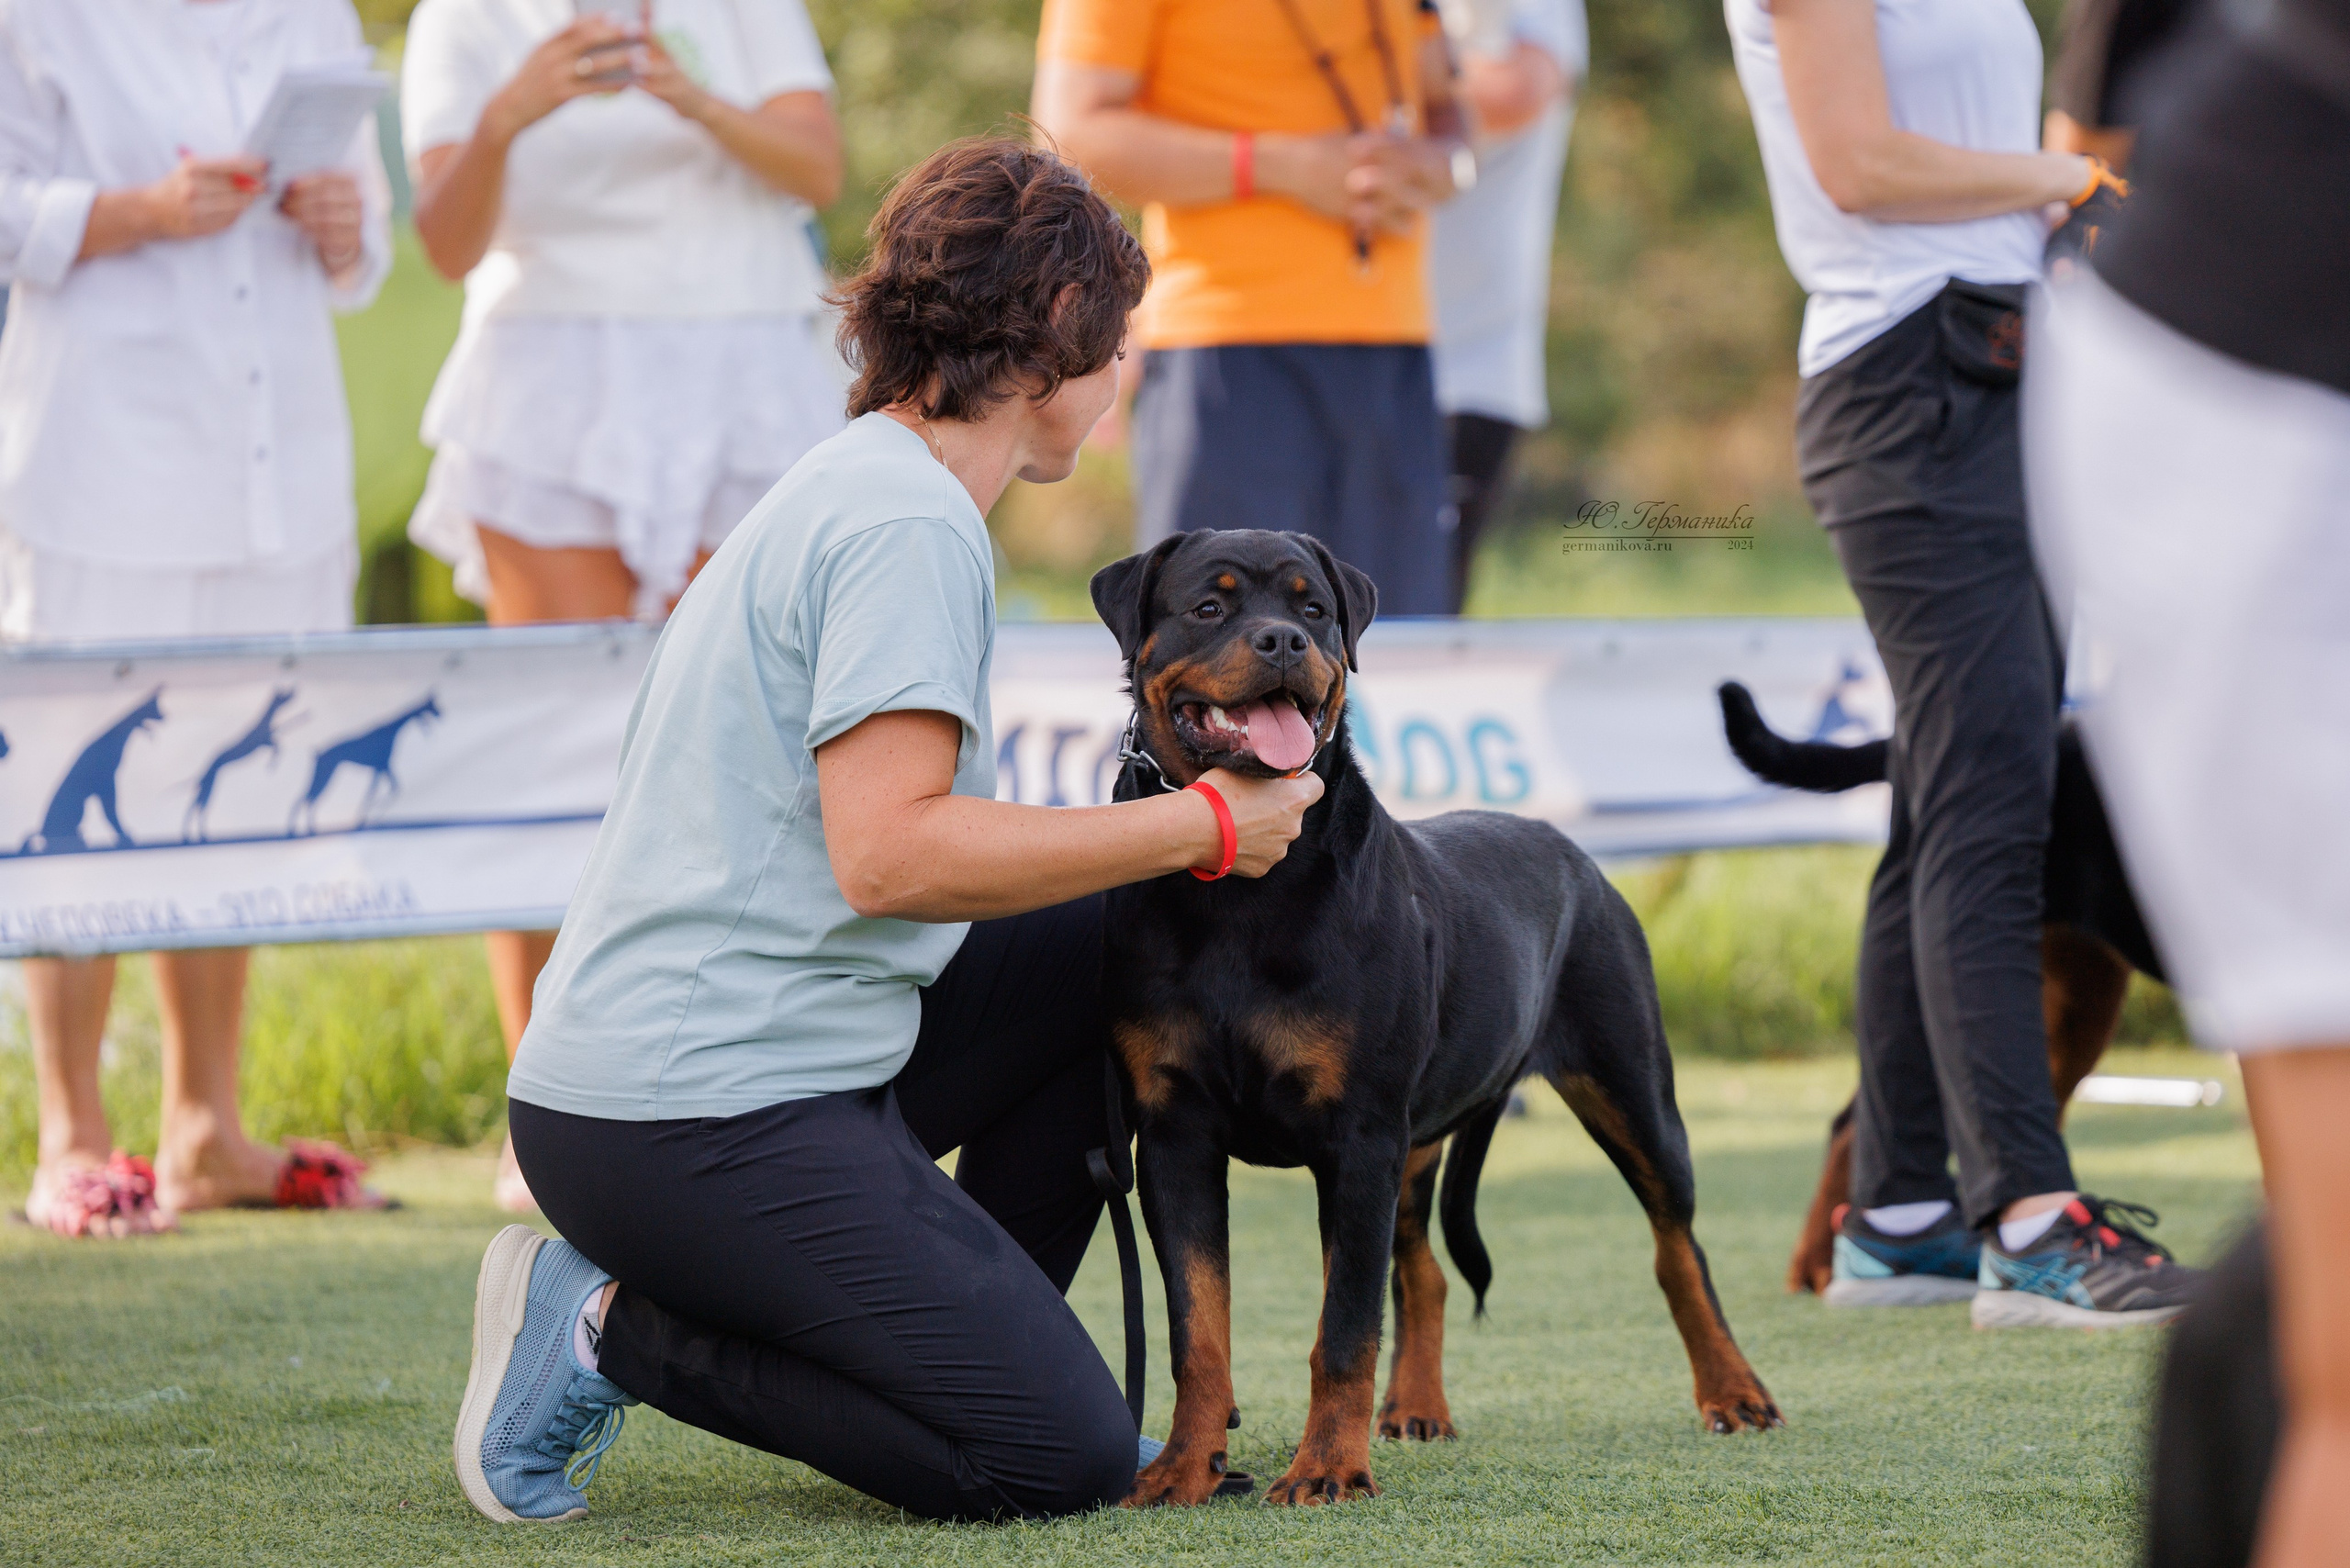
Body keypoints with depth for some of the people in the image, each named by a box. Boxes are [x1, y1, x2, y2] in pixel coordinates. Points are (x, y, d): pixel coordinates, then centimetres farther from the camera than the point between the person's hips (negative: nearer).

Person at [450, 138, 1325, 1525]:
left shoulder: (861, 486, 18)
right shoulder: (911, 526, -14)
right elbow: (889, 854, -24)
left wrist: (1170, 834, 17)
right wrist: (1202, 827, -16)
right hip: (702, 1124, -10)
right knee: (1062, 1463, -11)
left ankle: (963, 1353, 16)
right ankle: (617, 1331, -5)